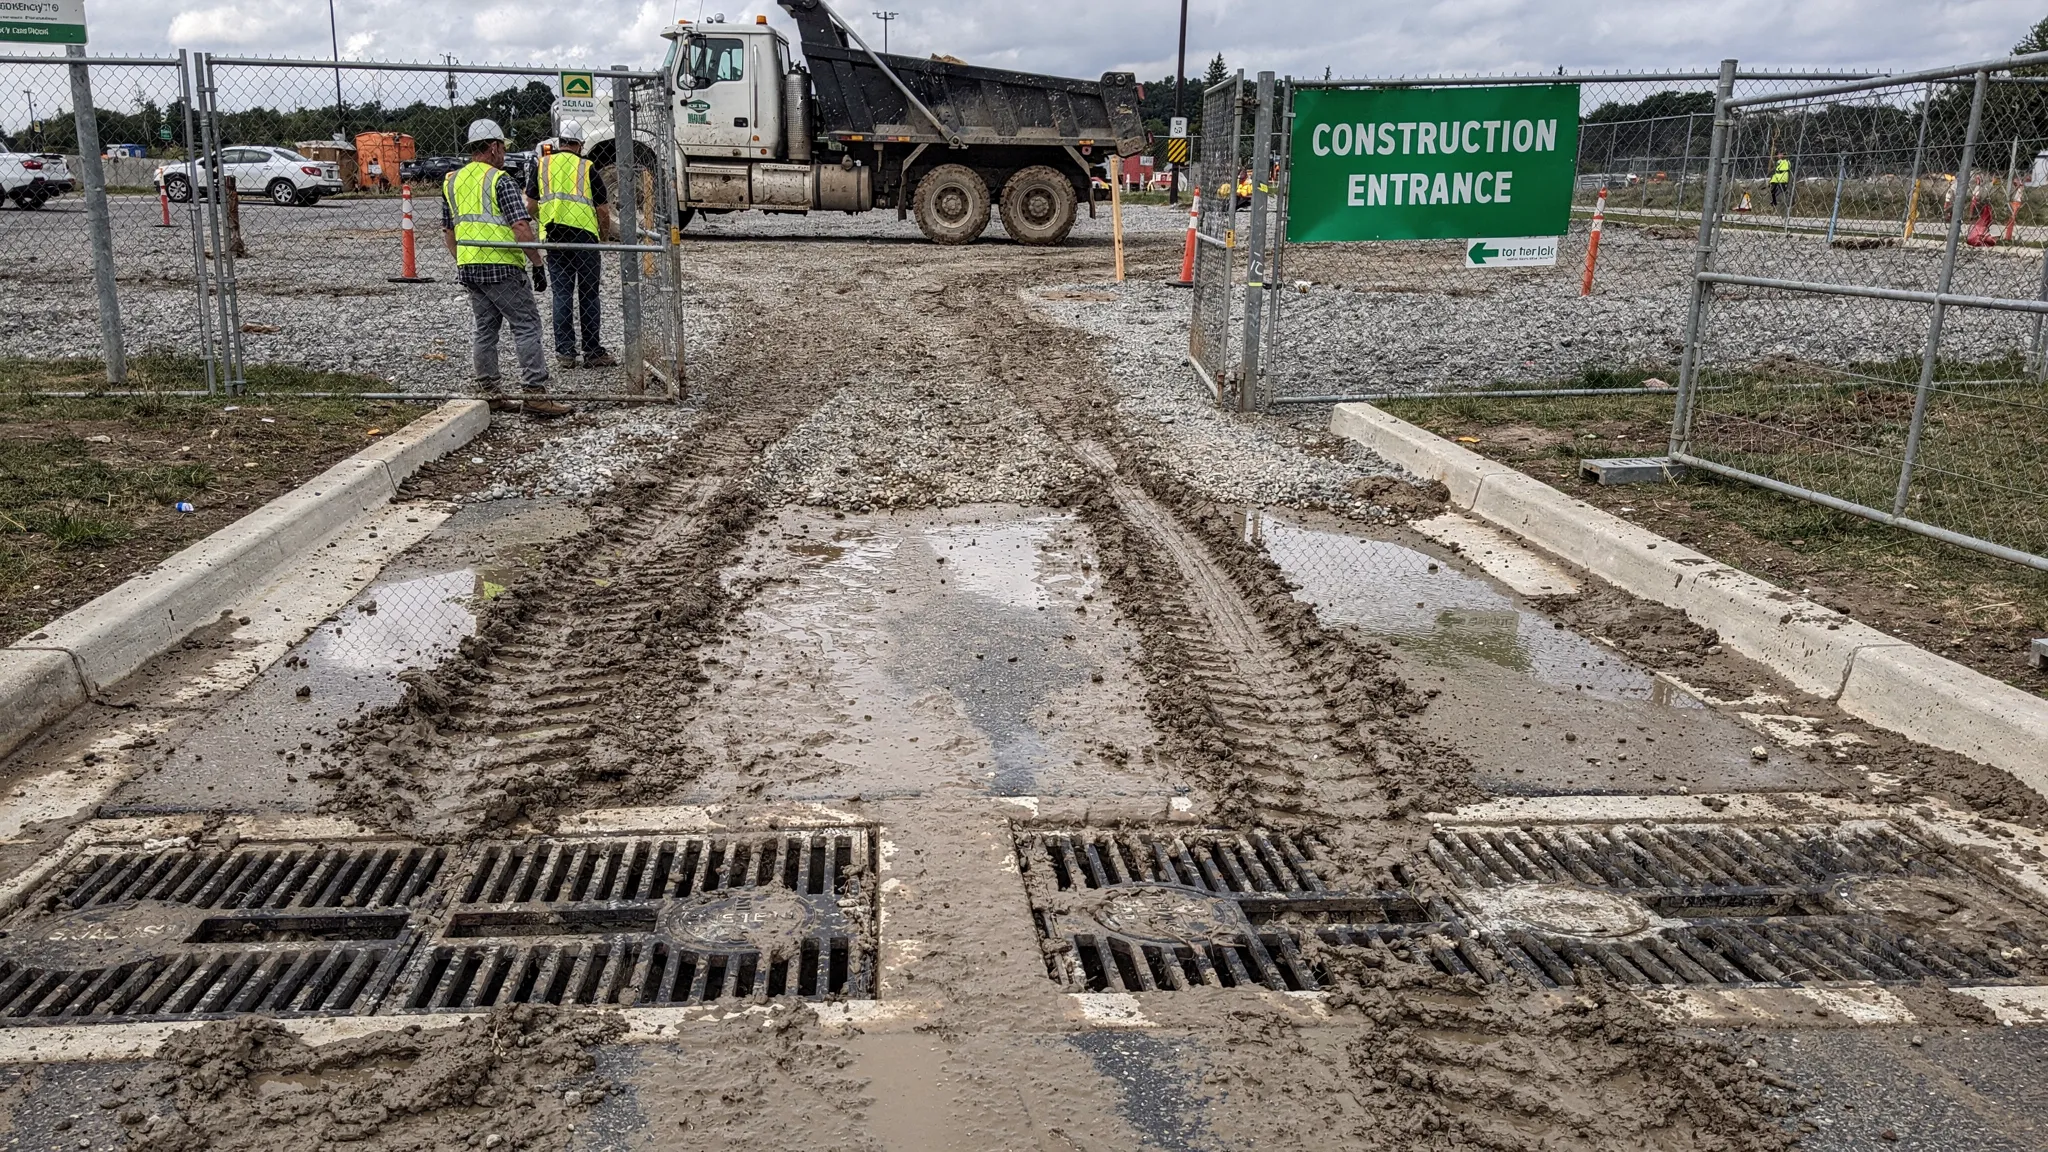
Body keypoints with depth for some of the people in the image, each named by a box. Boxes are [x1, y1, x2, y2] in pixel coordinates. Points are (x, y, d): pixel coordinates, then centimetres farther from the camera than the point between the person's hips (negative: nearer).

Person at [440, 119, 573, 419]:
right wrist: (538, 264, -10)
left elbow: (447, 231, 19)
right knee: (526, 326, -6)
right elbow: (521, 228, -16)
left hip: (467, 268, 8)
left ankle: (491, 394, 15)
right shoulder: (500, 181, -9)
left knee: (485, 329, 13)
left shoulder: (451, 182, 15)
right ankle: (535, 394, -13)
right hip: (501, 267, -8)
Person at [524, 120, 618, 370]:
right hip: (584, 236, -2)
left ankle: (565, 352, 6)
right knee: (588, 294, 5)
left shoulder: (541, 166, 8)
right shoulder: (587, 167, 1)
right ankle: (593, 353, 7)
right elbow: (603, 210, 1)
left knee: (561, 293, 7)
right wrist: (605, 235, 17)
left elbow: (530, 206, 8)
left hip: (554, 237, 2)